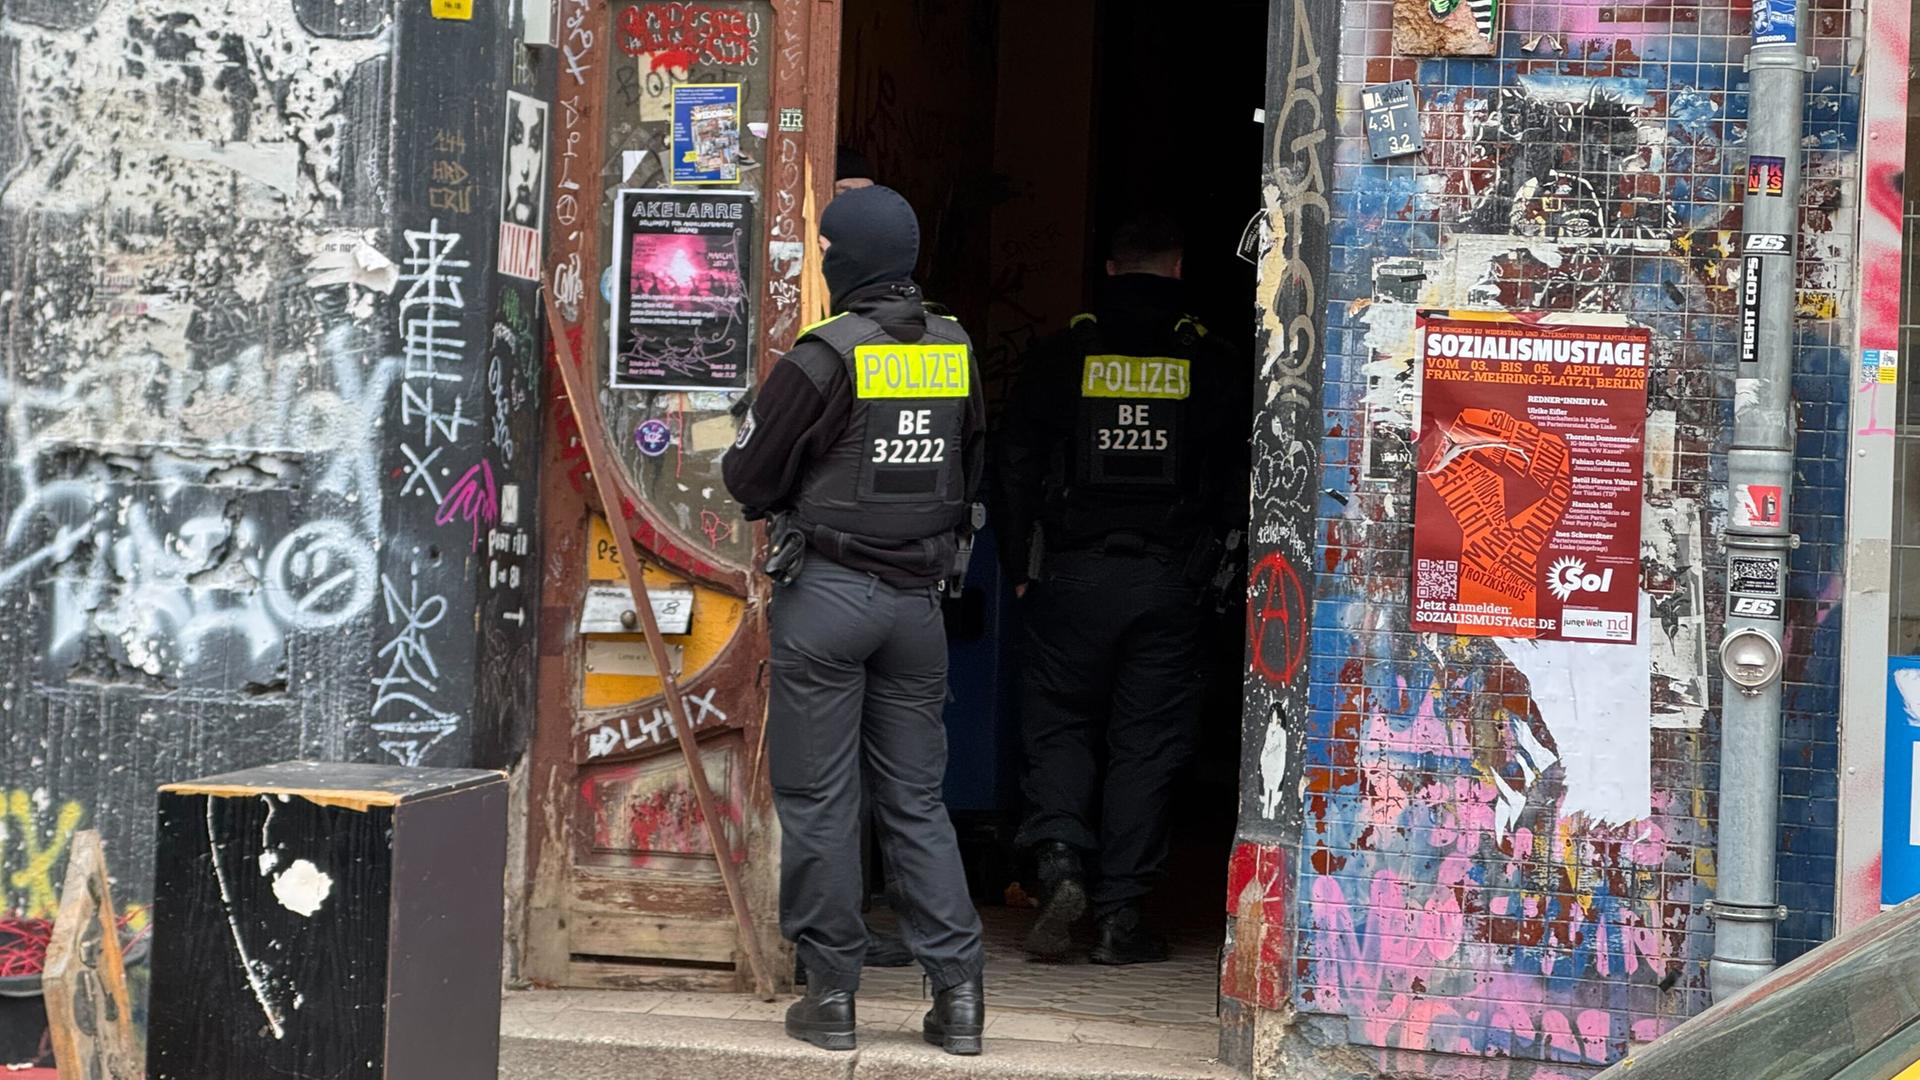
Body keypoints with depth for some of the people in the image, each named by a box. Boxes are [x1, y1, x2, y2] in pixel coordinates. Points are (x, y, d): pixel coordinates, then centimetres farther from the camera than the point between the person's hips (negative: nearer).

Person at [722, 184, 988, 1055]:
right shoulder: (956, 352, 4)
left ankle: (830, 992, 6)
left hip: (827, 592, -5)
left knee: (817, 799, 4)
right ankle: (957, 989, 4)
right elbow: (972, 474, 14)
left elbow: (747, 476, -6)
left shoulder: (826, 354, -13)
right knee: (915, 801, 11)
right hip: (919, 597, 5)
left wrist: (793, 504, 13)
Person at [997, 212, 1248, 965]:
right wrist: (1207, 568, 11)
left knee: (1059, 725, 10)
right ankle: (1119, 915, 5)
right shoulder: (1212, 366, 2)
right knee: (1145, 743, 5)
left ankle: (1059, 858, -13)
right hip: (1168, 583, 0)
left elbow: (1018, 467, 2)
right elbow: (1236, 480, 2)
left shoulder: (1058, 358, 1)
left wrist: (1021, 567, 8)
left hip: (1073, 572, 0)